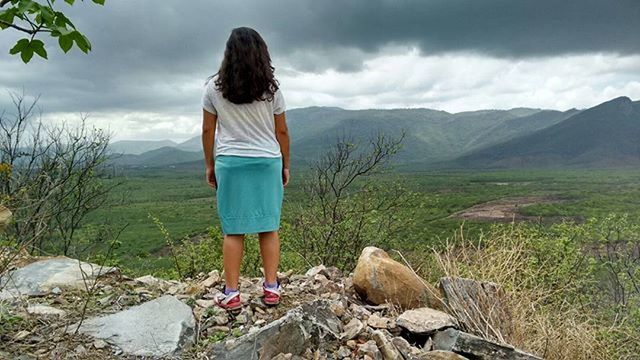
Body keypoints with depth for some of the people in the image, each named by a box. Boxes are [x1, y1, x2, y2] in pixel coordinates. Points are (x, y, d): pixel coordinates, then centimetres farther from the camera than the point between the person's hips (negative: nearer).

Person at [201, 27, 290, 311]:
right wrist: (285, 166, 13)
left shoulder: (214, 87, 0)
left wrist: (209, 165, 13)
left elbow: (208, 130, 3)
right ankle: (271, 288, 13)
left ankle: (231, 294, 9)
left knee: (233, 230, 5)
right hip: (267, 162, 1)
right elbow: (282, 132, 3)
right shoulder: (270, 88, 0)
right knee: (269, 227, 8)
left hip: (230, 163, 0)